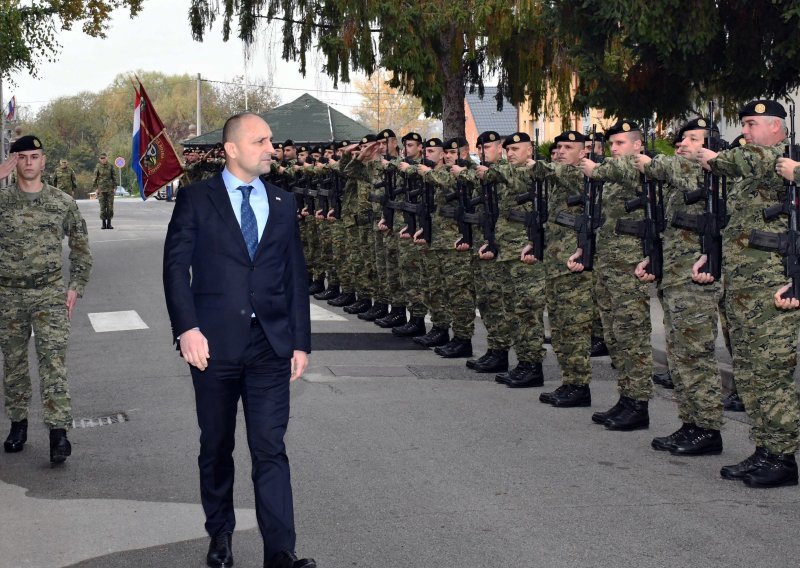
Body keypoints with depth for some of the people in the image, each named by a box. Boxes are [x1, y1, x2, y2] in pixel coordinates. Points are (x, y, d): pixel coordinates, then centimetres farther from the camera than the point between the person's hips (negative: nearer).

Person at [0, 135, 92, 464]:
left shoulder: (63, 203, 2)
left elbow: (80, 249, 8)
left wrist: (75, 287, -1)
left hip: (50, 293, -2)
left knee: (53, 361, -8)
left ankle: (58, 430, -10)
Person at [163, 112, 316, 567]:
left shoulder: (283, 203, 10)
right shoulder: (196, 199, 1)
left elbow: (296, 275, 11)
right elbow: (176, 266, -4)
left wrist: (301, 341, 7)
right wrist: (187, 329, -14)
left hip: (271, 346, 1)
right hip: (215, 343, -1)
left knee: (271, 450, -3)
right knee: (216, 448, 12)